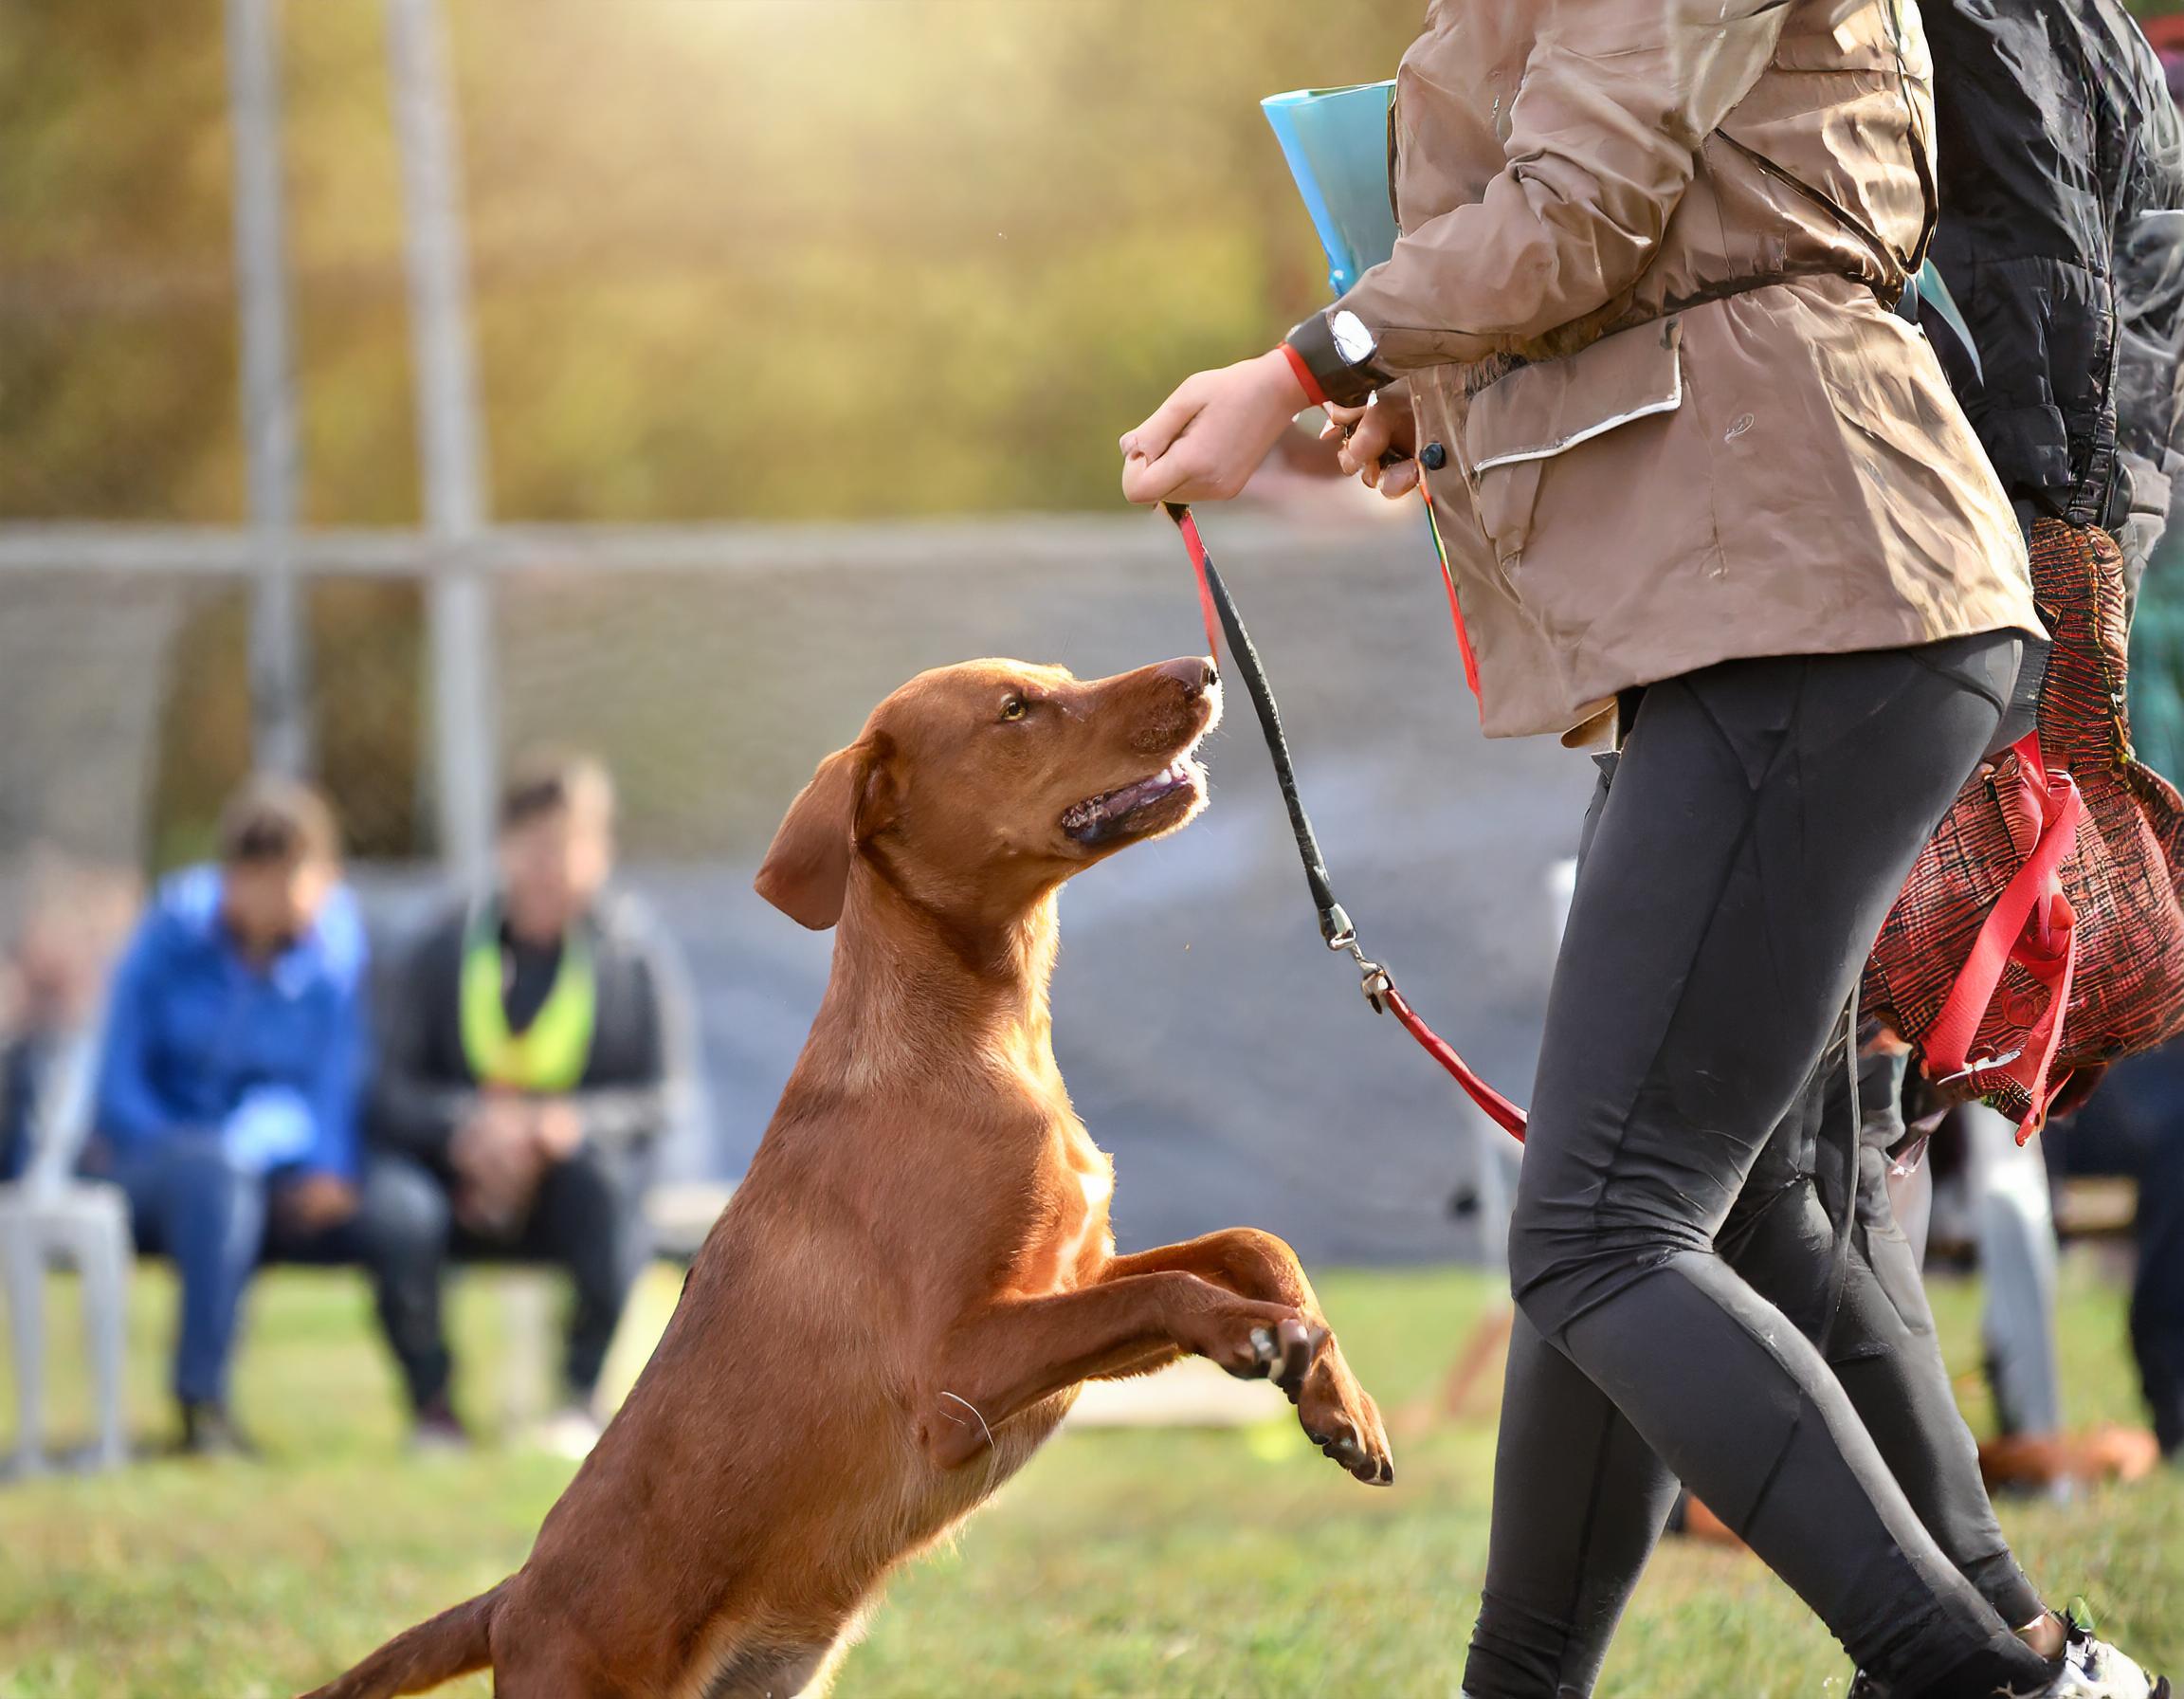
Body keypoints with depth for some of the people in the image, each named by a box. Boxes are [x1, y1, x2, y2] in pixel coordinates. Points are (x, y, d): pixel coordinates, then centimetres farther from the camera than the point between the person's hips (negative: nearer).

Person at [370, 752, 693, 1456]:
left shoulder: (634, 950, 0)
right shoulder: (444, 949, 3)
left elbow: (665, 1095, -4)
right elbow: (392, 1087, -3)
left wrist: (573, 1123, -24)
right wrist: (466, 1128, -25)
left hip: (575, 1164, -1)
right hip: (464, 1173, 1)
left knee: (605, 1182, -36)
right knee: (398, 1196, -33)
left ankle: (582, 1398, -18)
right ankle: (431, 1403, -15)